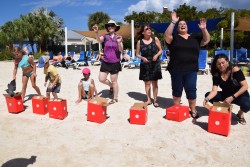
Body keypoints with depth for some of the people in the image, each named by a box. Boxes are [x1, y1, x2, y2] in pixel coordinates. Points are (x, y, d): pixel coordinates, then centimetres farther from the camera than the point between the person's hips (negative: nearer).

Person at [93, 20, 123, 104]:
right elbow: (99, 40, -20)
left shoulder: (118, 37, -1)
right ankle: (111, 86, 33)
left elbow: (121, 50, -7)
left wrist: (119, 42, -26)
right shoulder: (105, 36, 2)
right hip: (105, 62, 3)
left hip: (115, 62, -3)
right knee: (101, 79, 2)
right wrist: (96, 32, -39)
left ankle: (115, 98, 21)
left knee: (114, 81, 5)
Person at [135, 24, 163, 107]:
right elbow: (137, 54, 4)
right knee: (147, 83, 7)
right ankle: (148, 99, 21)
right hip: (145, 64, 1)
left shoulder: (155, 39, -2)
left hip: (155, 64, 0)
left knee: (154, 83, 4)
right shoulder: (139, 42, -2)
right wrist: (142, 58, -15)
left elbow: (160, 50, 4)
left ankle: (155, 100, 16)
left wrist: (157, 55, -15)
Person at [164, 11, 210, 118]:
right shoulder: (174, 37, 3)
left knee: (191, 90, 3)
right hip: (176, 70, -2)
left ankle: (193, 110, 16)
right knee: (177, 90, 9)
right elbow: (167, 35, -16)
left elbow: (206, 40, 7)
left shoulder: (194, 37, 14)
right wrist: (173, 22, -22)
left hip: (191, 70, 2)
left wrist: (204, 29, -8)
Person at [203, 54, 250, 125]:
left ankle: (240, 114, 2)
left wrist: (232, 97, -32)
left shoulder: (235, 70, -22)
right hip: (226, 95, 4)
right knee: (208, 95, -16)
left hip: (240, 95, -4)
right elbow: (214, 91, -19)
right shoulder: (216, 74, -12)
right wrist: (207, 99, -41)